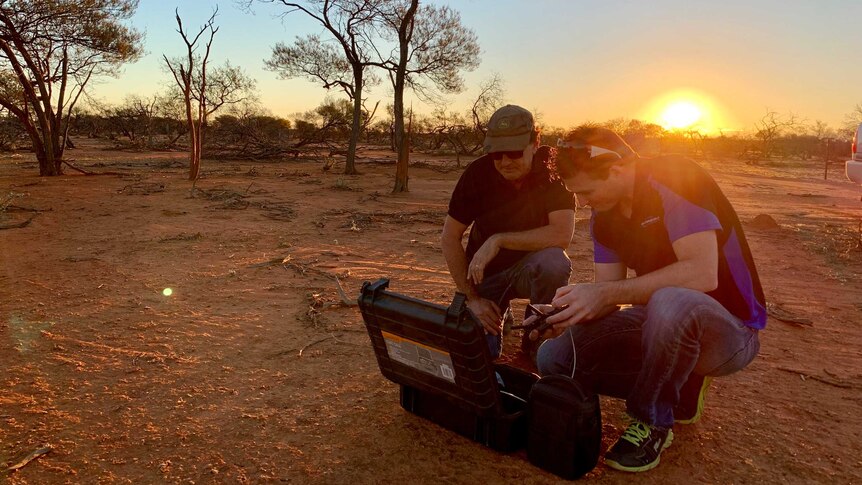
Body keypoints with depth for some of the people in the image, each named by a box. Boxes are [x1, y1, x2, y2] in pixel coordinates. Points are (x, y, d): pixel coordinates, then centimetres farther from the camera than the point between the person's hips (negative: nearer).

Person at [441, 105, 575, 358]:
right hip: (484, 272, 1)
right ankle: (497, 315, 22)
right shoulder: (478, 173, -15)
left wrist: (498, 240, -29)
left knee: (555, 263, -35)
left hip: (531, 267, -1)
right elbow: (449, 238, -9)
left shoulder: (553, 170, -18)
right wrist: (471, 297, -12)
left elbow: (562, 235, -29)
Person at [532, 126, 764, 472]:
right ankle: (678, 386, 9)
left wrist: (605, 293, -33)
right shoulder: (603, 217, -1)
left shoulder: (674, 179, -22)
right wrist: (568, 312, -23)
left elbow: (702, 274, -33)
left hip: (730, 327, -6)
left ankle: (652, 421, -13)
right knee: (553, 358, -7)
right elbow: (607, 298, -2)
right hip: (663, 319, 7)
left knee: (669, 304, -42)